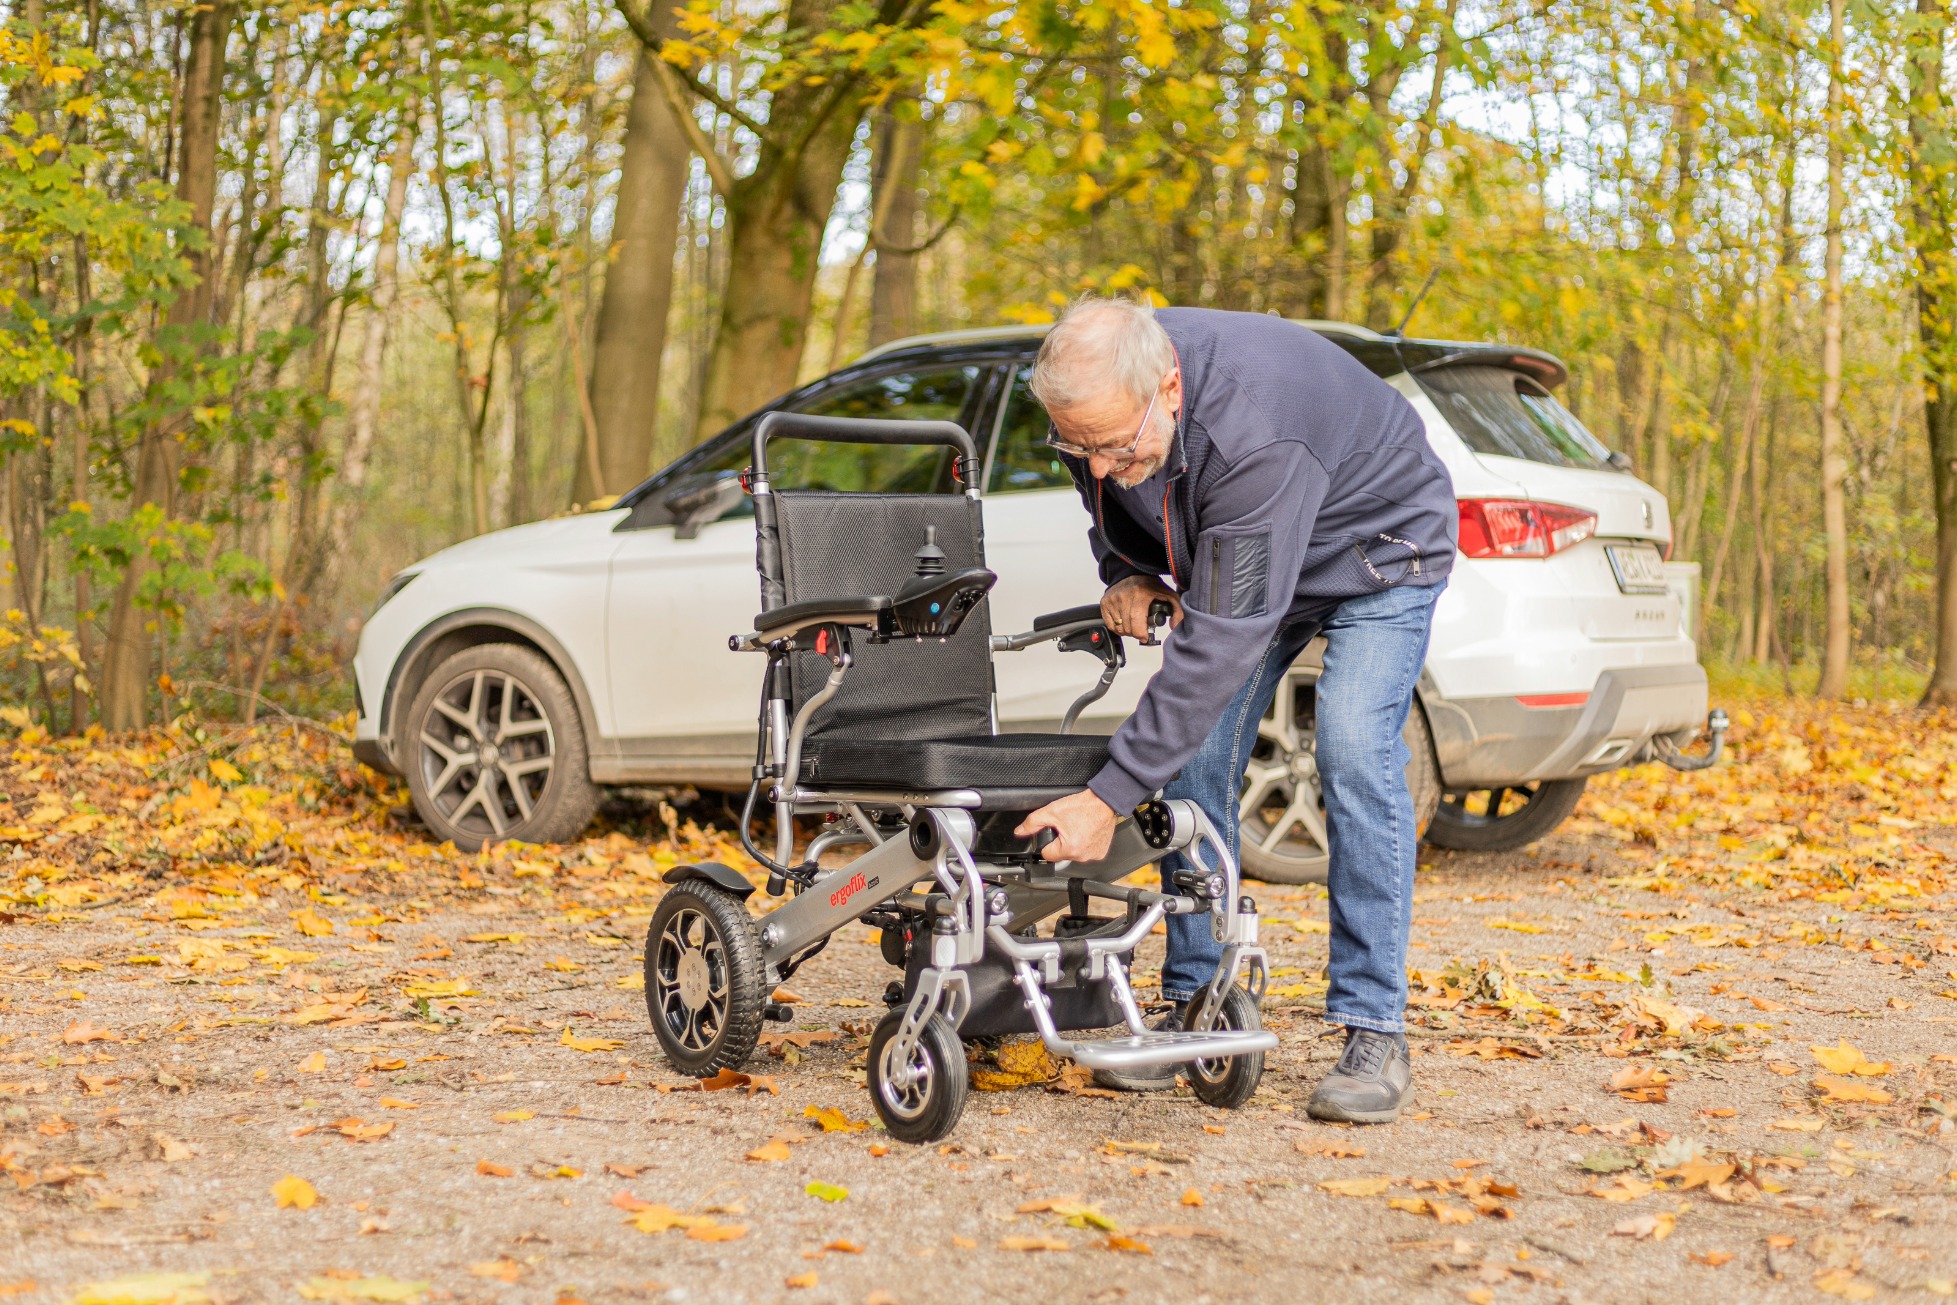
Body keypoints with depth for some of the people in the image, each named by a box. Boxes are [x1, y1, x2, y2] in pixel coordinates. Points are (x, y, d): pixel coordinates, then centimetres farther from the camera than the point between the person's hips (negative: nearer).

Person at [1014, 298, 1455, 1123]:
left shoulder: (1251, 432, -44)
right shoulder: (1102, 401, -21)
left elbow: (1222, 641, -44)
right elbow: (1111, 505, 5)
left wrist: (1111, 798, -43)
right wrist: (1127, 574, -17)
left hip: (1375, 546, -7)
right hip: (1231, 555, 7)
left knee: (1355, 756, -23)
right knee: (1194, 758, -6)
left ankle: (1375, 1035, -17)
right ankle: (1194, 1007, 4)